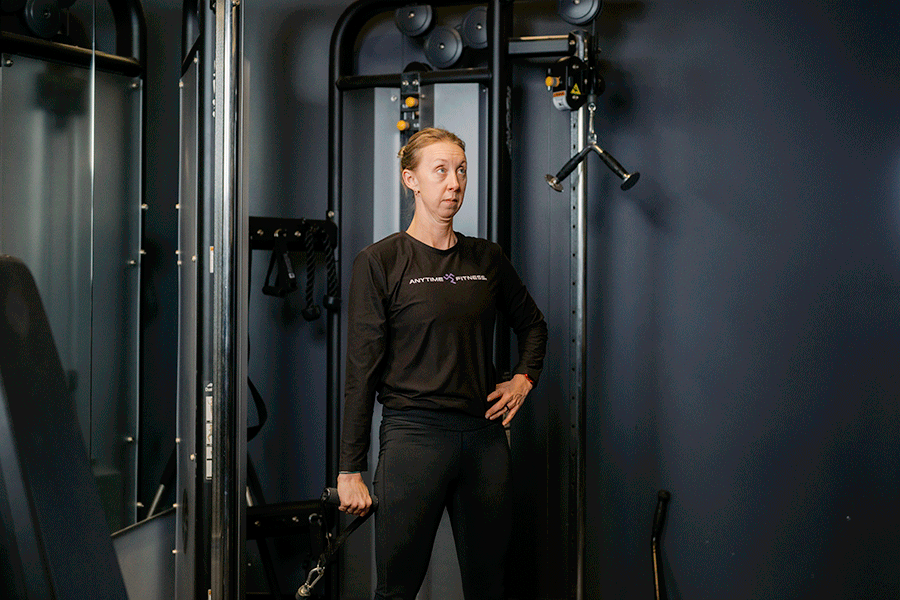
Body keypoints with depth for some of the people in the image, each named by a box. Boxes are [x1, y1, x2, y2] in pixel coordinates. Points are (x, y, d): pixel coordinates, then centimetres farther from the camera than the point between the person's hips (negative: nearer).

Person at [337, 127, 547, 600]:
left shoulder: (487, 259, 10)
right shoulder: (380, 262, -2)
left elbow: (531, 324, 28)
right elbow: (362, 372, -5)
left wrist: (525, 378, 9)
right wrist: (351, 469, -7)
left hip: (485, 435, 4)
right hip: (414, 434, -4)